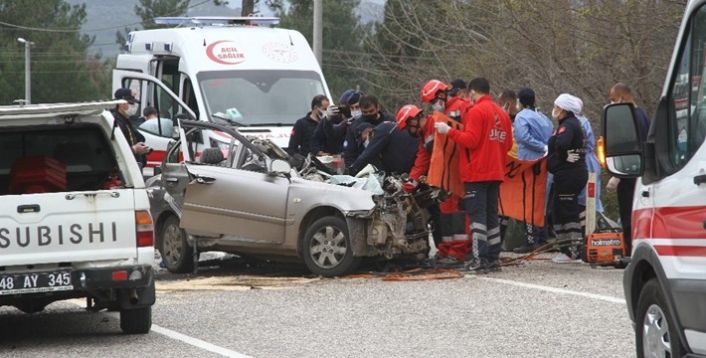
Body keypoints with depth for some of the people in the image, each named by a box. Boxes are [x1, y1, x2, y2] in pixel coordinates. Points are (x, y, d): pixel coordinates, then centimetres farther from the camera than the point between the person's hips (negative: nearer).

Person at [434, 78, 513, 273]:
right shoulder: (502, 114, 13)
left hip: (477, 173, -7)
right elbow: (507, 144, 13)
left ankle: (480, 259, -11)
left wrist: (449, 131, -9)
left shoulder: (476, 111, -10)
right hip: (496, 173, 7)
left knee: (477, 215, -6)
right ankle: (493, 259, 11)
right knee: (491, 215, 12)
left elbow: (470, 140, -17)